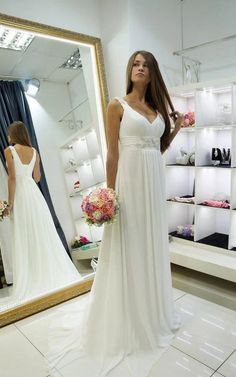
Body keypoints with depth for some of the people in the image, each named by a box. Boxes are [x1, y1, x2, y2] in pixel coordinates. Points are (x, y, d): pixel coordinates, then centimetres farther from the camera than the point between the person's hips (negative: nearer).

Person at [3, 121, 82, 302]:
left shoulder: (9, 151, -5)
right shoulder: (34, 151, 9)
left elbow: (12, 178, -11)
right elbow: (37, 177, 11)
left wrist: (10, 202, -7)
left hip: (21, 195, -5)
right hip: (35, 193, 5)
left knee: (26, 238, 1)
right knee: (44, 233, 11)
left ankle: (33, 282, 8)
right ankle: (54, 274, 19)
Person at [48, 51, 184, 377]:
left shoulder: (158, 108, 15)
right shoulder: (117, 105, -2)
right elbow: (112, 153, -7)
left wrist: (176, 128, 10)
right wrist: (110, 193, -11)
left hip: (155, 181, 6)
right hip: (131, 181, -6)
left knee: (153, 245, 15)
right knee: (129, 248, 3)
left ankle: (154, 311, 36)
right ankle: (129, 320, 23)